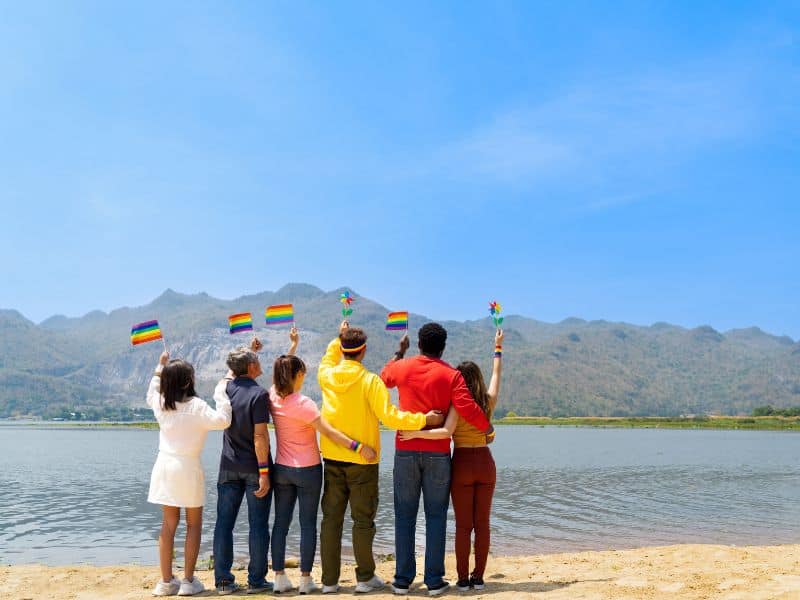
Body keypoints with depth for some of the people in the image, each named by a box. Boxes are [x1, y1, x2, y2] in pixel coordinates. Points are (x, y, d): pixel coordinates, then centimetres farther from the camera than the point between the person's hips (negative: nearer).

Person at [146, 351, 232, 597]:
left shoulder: (160, 404, 4)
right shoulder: (196, 406, -14)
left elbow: (150, 395, 27)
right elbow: (221, 420, -25)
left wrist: (159, 368, 33)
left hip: (164, 466, 5)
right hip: (188, 468, -5)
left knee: (168, 523, 10)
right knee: (194, 524, 7)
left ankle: (166, 581, 12)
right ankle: (188, 581, 6)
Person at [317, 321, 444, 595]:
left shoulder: (327, 376, -1)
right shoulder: (370, 381, -14)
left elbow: (329, 359, 25)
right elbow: (390, 416, -19)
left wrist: (339, 337, 34)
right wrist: (423, 419, -10)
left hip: (332, 459, 4)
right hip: (362, 461, -4)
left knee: (331, 519, 10)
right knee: (363, 520, 7)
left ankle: (329, 580, 15)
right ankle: (365, 578, 15)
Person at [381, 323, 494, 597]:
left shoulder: (402, 367, 1)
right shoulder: (451, 374, -6)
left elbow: (384, 377, 24)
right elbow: (467, 409, -13)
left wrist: (399, 351, 35)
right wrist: (488, 428, 4)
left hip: (406, 452, 2)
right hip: (437, 454, -1)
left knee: (404, 516, 8)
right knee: (436, 517, 6)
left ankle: (402, 580, 11)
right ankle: (434, 581, 8)